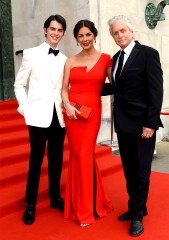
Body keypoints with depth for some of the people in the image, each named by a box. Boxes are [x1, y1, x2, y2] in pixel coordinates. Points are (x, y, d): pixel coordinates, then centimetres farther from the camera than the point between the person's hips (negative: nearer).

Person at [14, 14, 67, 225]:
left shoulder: (64, 59, 10)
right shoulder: (31, 54, 1)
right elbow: (19, 84, 3)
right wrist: (25, 107, -6)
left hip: (59, 116, 4)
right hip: (39, 116, -3)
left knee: (56, 159, 12)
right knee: (36, 160, 3)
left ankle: (55, 197, 29)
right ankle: (31, 204, 18)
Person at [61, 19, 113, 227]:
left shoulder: (105, 59, 3)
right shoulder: (71, 61, 8)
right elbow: (64, 88, 6)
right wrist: (67, 105, -11)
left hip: (92, 112, -2)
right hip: (72, 112, 2)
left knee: (84, 155, -4)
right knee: (77, 155, 7)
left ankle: (85, 208, 14)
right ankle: (81, 205, 26)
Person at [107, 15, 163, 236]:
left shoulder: (148, 53, -9)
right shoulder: (116, 58, 12)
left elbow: (156, 91, -14)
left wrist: (151, 123, -18)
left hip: (142, 123, -7)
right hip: (123, 123, 7)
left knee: (141, 172, 5)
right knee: (129, 170, 15)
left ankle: (137, 214, 20)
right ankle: (137, 207, 31)